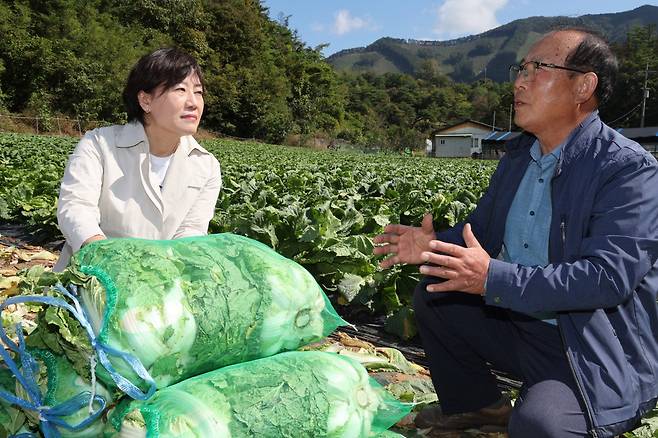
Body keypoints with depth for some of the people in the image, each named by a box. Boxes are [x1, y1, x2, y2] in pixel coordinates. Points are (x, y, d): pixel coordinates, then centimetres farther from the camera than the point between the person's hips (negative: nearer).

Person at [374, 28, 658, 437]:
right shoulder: (519, 153, 6)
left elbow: (609, 276, -29)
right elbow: (481, 225, 13)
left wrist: (493, 278, -35)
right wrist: (433, 245, -9)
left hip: (599, 353, -7)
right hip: (517, 322, 8)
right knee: (431, 297, 5)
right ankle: (476, 404, 19)